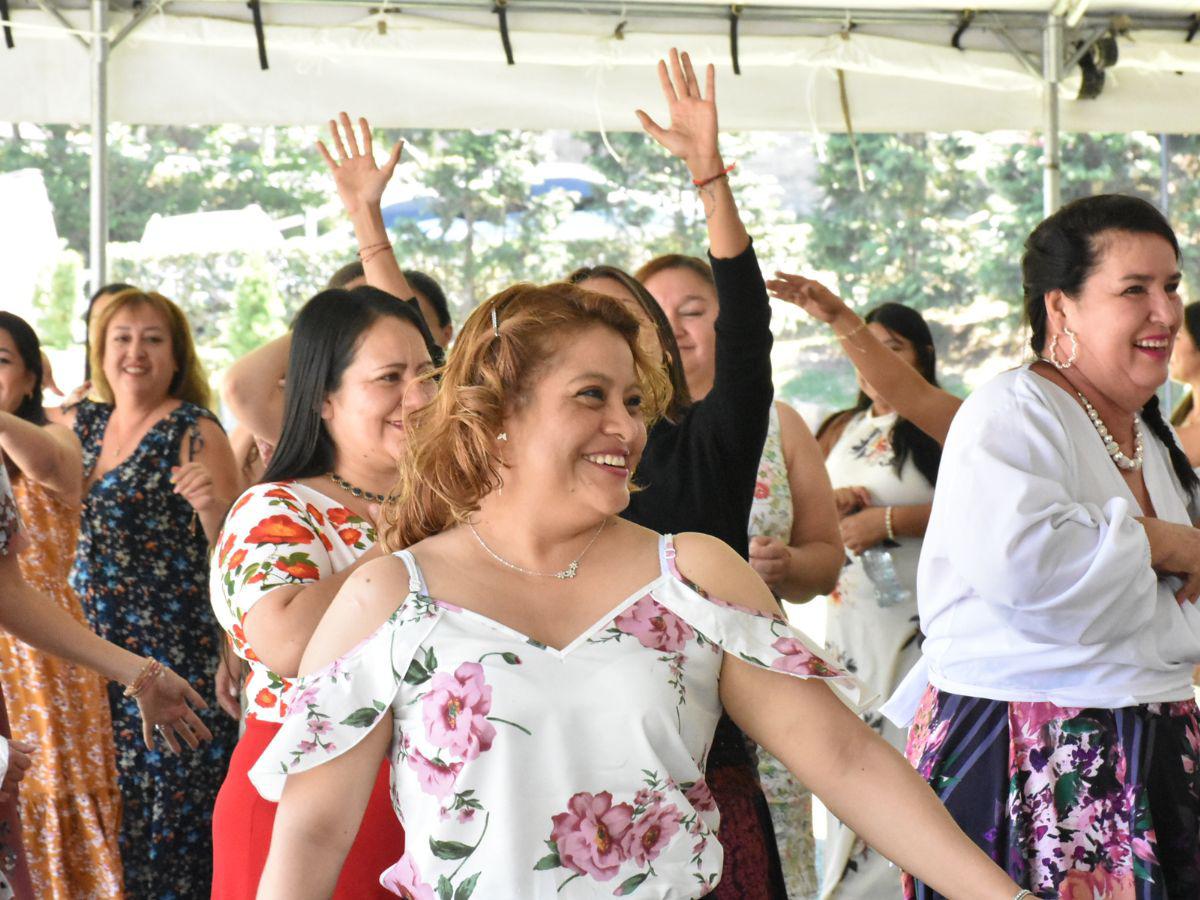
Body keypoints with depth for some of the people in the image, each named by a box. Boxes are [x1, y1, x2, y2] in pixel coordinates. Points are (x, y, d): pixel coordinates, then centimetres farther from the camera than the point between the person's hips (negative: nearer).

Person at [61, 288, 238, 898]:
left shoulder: (195, 432, -7)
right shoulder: (83, 423, 11)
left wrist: (213, 504, -30)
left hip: (174, 651, -6)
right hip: (92, 643, 6)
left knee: (169, 796, -3)